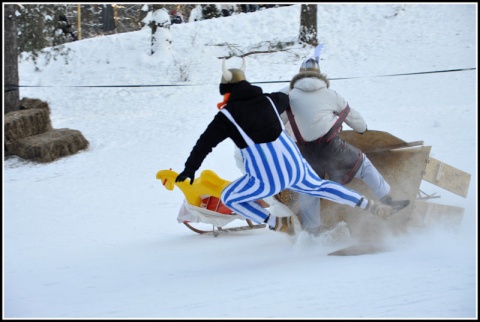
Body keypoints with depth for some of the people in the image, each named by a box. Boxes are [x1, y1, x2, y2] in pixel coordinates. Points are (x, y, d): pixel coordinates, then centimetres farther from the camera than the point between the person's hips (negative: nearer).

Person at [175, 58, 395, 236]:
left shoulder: (227, 115, -6)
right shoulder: (268, 100, 7)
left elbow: (205, 143, -4)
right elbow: (285, 99, 30)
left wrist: (190, 169, 6)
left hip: (268, 180, -6)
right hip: (295, 166, 6)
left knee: (228, 198, 12)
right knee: (320, 187, 29)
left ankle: (277, 223, 6)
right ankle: (372, 207, 29)